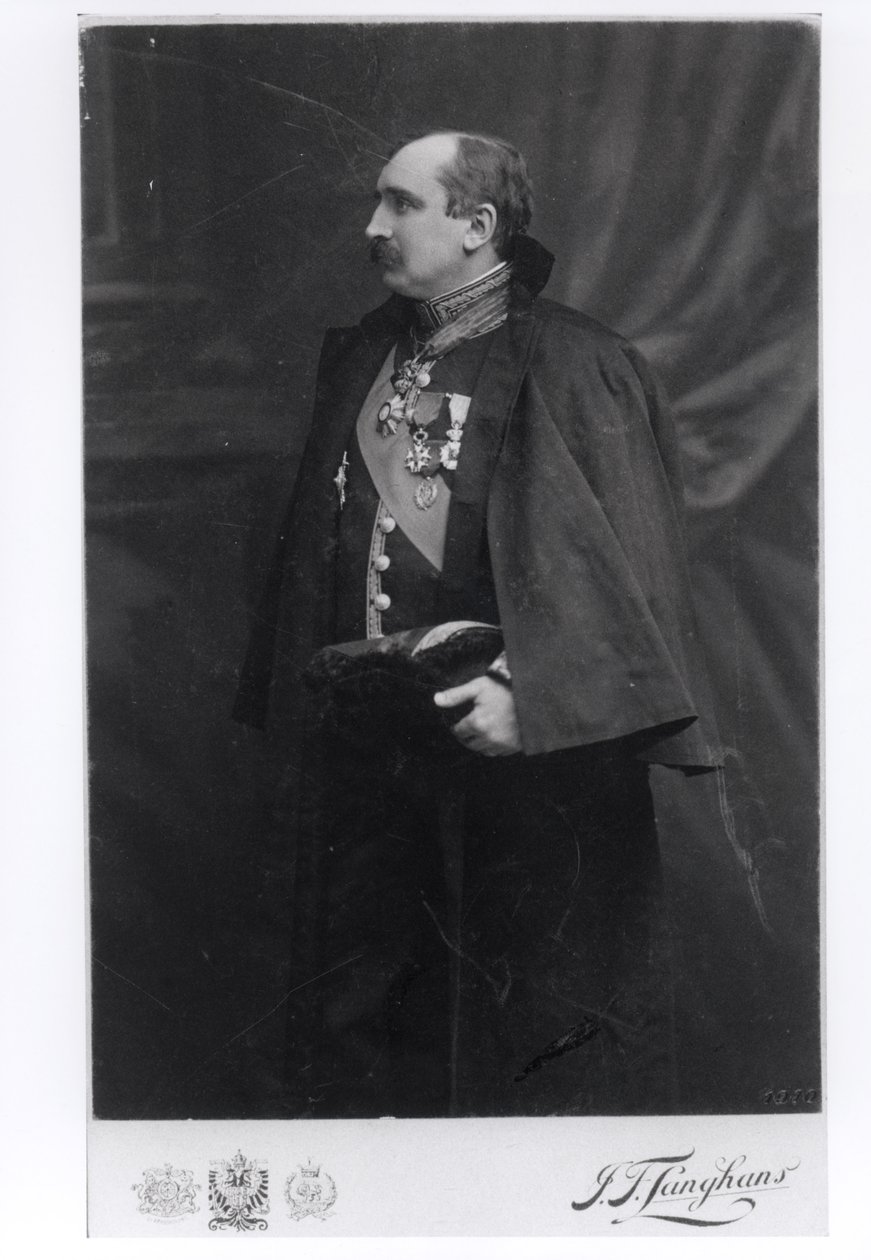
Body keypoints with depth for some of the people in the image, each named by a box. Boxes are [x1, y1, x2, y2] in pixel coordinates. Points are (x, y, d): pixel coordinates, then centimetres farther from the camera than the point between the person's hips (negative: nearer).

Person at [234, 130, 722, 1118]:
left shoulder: (574, 371, -7)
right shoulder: (356, 360, 11)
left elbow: (623, 569, -13)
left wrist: (525, 690, -25)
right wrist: (299, 719, 14)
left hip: (521, 757, -5)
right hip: (361, 756, 6)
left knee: (532, 1029, 7)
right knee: (359, 1035, 16)